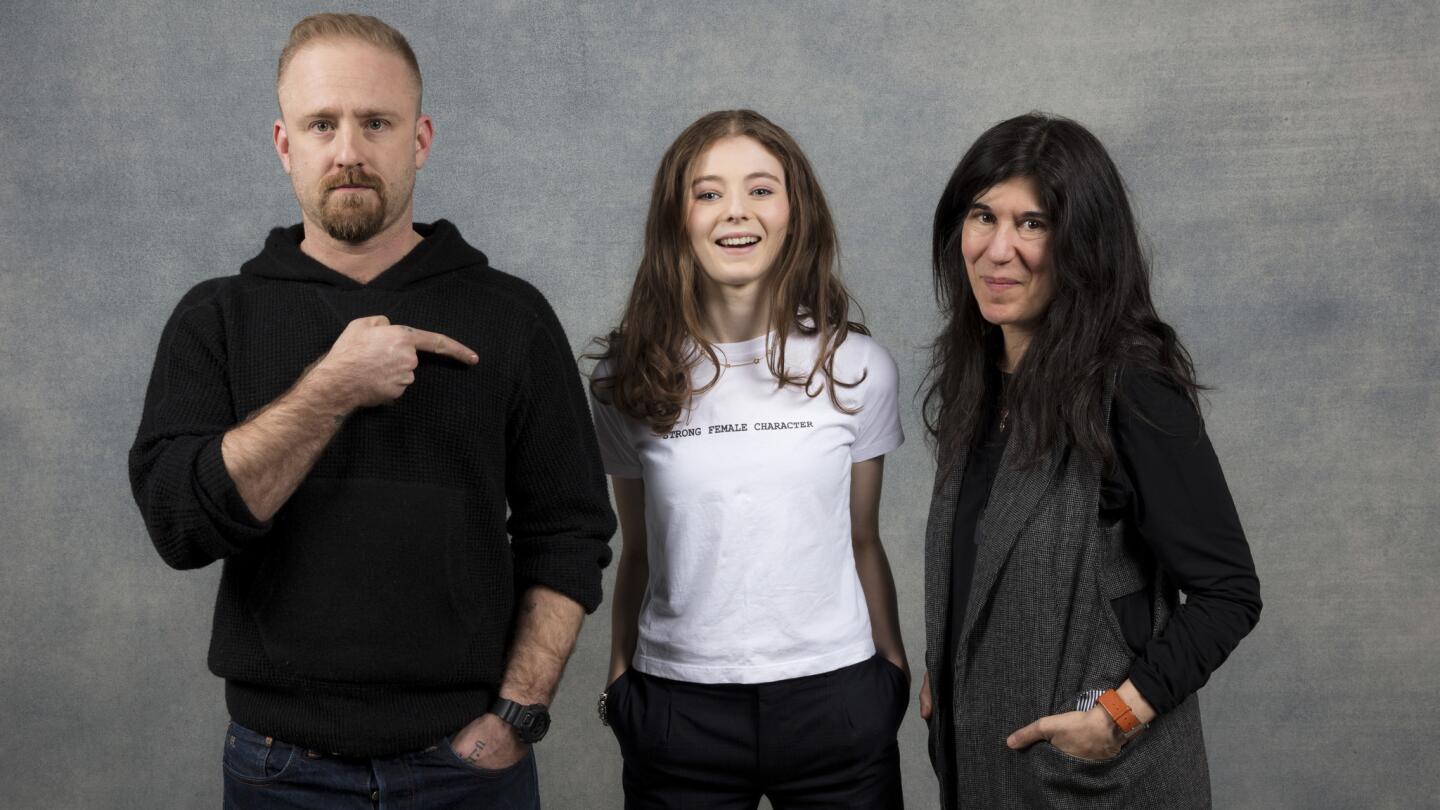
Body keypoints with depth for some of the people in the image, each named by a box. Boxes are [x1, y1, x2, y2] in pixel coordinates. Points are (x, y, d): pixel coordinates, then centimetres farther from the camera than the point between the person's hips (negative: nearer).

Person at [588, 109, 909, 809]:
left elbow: (862, 542, 8)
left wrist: (895, 672, 9)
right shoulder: (627, 377, 1)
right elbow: (636, 552, 8)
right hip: (679, 707, 0)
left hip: (831, 693, 0)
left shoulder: (856, 368, 0)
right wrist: (619, 680, 9)